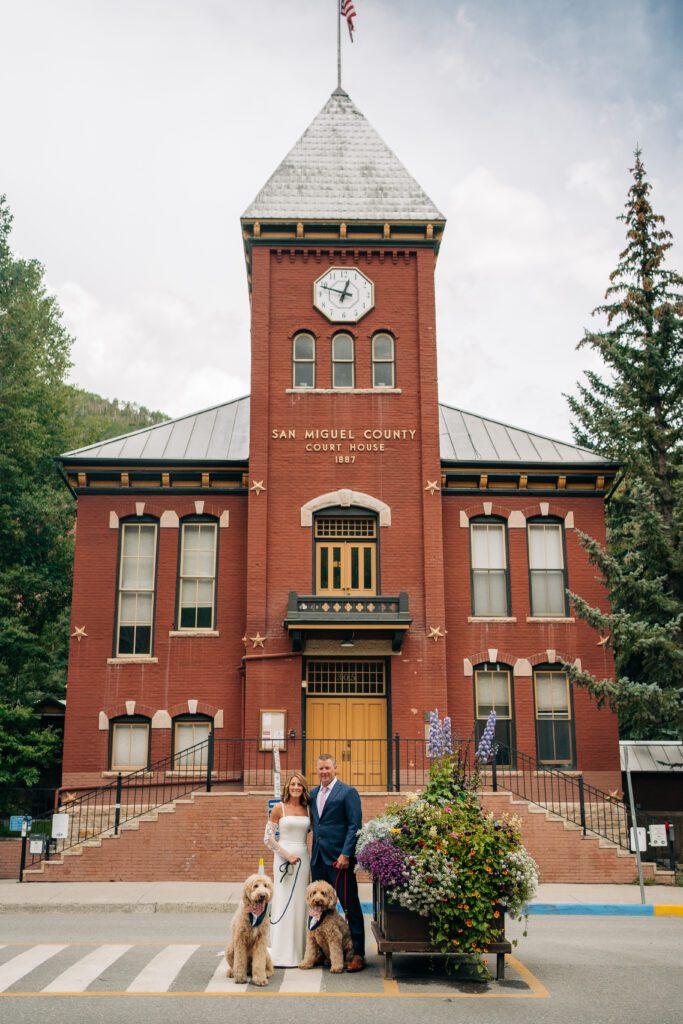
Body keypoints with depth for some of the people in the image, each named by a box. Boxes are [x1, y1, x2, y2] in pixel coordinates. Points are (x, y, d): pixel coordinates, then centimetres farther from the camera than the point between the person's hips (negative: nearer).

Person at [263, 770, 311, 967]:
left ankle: (299, 952, 14)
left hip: (303, 858, 4)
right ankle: (282, 955, 1)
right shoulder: (279, 808, -3)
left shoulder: (307, 809, 9)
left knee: (300, 904, 6)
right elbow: (268, 838, -4)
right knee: (284, 903, -4)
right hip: (284, 859, -4)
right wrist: (287, 855, -10)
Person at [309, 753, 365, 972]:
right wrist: (313, 851, 9)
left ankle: (358, 953, 3)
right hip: (318, 858, 6)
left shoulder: (348, 792, -4)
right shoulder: (313, 794, 15)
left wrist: (346, 854, -16)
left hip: (339, 858, -6)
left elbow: (355, 826, -9)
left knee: (350, 906, -2)